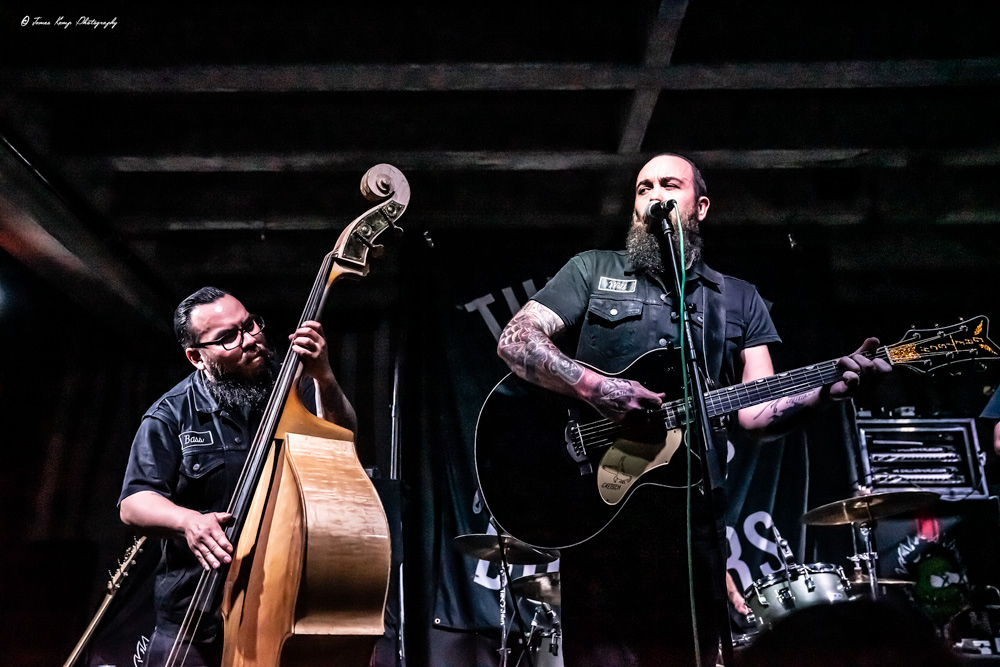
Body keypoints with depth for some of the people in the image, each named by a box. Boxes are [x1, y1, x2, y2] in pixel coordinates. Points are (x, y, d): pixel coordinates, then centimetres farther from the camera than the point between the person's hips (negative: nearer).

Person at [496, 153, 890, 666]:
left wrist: (823, 391, -12)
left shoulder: (739, 300, 16)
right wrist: (593, 386, -19)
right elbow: (515, 339, -3)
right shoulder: (593, 269, 9)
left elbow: (756, 414, 7)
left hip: (690, 514, 3)